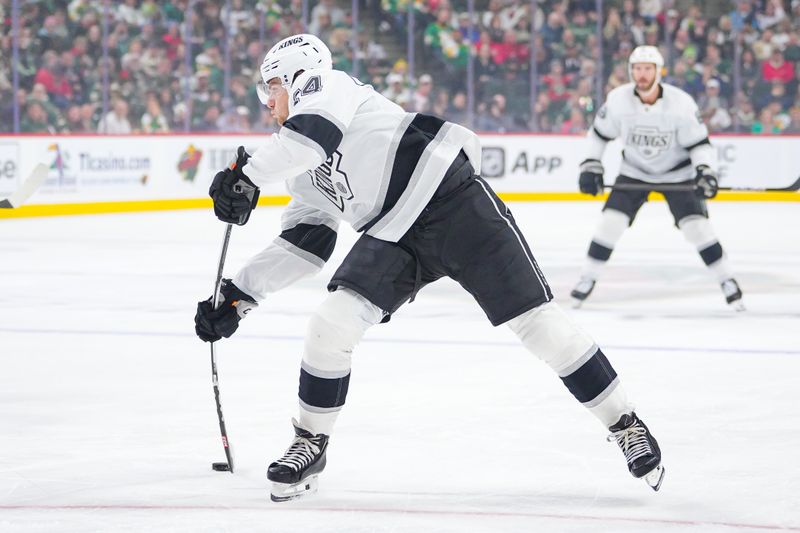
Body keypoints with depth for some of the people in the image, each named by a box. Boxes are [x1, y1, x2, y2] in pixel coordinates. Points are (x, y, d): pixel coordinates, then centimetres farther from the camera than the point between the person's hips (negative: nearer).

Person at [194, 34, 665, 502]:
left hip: (451, 198, -8)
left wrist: (246, 175, -22)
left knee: (535, 319, -9)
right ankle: (311, 443, 6)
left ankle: (624, 423, 0)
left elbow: (315, 132, -23)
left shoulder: (321, 85, -1)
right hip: (393, 236, 8)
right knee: (333, 321, -10)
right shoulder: (302, 173, 23)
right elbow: (300, 247, 21)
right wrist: (238, 296, 15)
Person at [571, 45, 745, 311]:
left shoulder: (681, 103, -25)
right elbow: (599, 133, -2)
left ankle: (727, 282, 3)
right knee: (610, 222, -10)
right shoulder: (618, 99, -18)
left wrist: (706, 171, -31)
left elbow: (699, 143, -16)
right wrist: (591, 166, -8)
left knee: (696, 226, -11)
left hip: (676, 173, -2)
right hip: (634, 172, 2)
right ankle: (587, 280, 6)